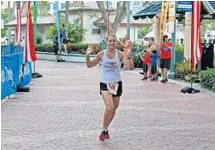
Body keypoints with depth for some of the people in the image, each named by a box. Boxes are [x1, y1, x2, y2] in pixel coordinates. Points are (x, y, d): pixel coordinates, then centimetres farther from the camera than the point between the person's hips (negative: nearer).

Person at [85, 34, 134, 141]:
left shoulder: (120, 54, -5)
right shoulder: (101, 54, -4)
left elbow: (130, 67, -14)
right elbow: (90, 65, 5)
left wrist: (129, 56, -29)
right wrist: (87, 56, -14)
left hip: (117, 84, 2)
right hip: (105, 84, -2)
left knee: (113, 109, 13)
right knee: (109, 107, -21)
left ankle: (105, 129, 36)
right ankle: (104, 131, -1)